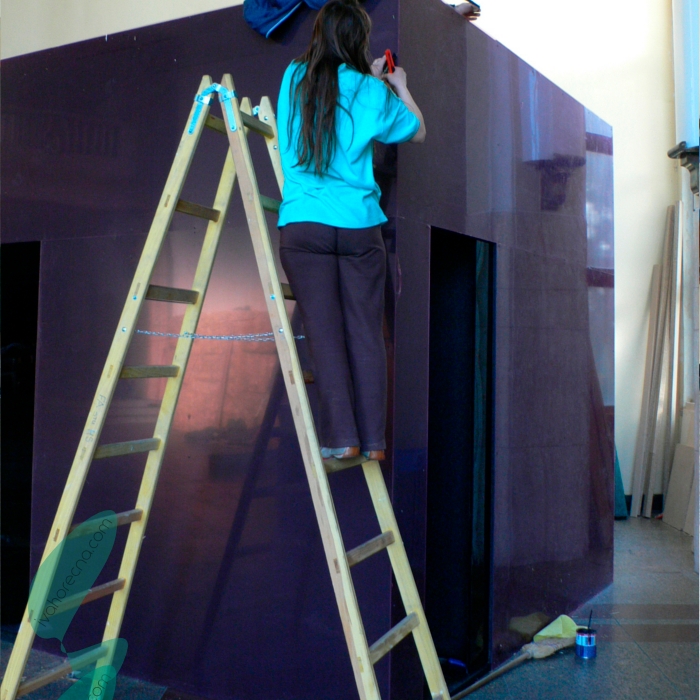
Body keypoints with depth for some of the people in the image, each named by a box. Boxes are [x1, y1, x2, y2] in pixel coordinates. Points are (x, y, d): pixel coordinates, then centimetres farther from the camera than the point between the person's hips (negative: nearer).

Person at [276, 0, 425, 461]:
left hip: (303, 227, 1)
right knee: (366, 335, 4)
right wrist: (400, 88, 34)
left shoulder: (293, 79, 9)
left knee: (326, 334, 1)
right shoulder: (371, 91, 3)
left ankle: (342, 439, 1)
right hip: (360, 228, -1)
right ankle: (373, 441, 7)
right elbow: (418, 132, 19)